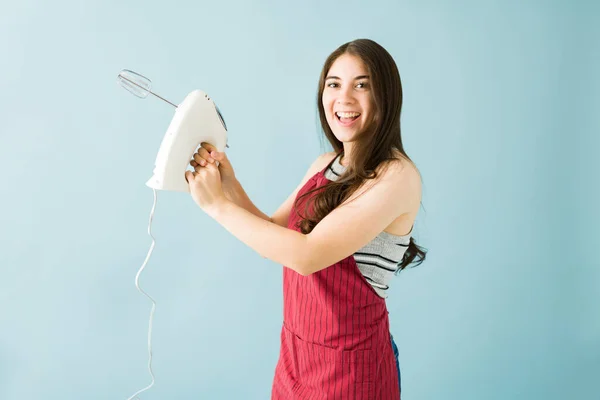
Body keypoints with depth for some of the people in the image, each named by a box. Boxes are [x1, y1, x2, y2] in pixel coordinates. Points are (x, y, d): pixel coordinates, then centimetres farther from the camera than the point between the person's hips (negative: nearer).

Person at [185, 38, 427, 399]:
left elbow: (307, 255, -28)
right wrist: (229, 182, -9)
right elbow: (275, 233, 7)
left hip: (349, 362, -6)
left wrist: (217, 204, -20)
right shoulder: (326, 165, 4)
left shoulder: (398, 176, -21)